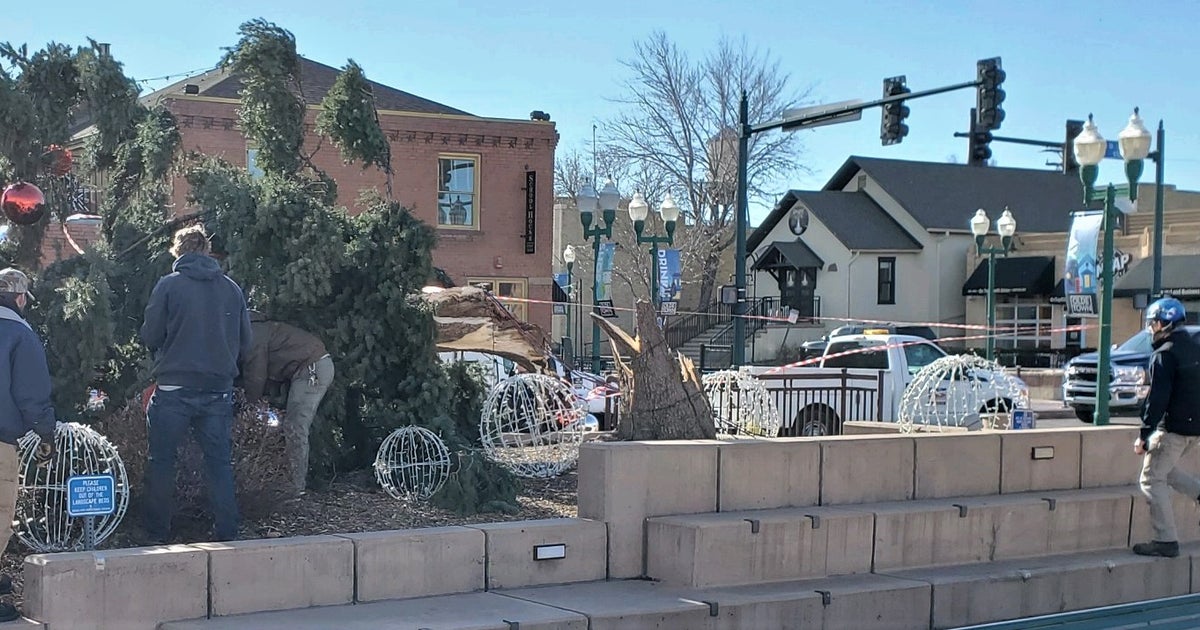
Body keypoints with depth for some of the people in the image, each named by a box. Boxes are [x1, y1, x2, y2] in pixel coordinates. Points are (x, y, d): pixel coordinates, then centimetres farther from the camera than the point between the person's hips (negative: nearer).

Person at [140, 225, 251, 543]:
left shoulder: (169, 285, -4)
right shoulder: (232, 288, 4)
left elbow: (150, 336, -2)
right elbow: (244, 342, 9)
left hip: (174, 388, -2)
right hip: (219, 389, 2)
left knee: (162, 462, 10)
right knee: (220, 463, 8)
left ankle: (158, 534, 14)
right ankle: (227, 533, 7)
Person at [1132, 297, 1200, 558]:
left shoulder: (1165, 354, -16)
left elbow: (1158, 399, -20)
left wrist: (1144, 435, -15)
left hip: (1174, 427, -9)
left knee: (1152, 480, -2)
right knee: (1166, 470, 26)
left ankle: (1166, 541, -4)